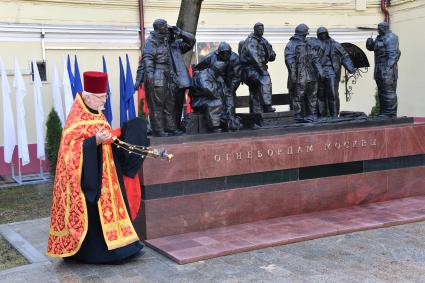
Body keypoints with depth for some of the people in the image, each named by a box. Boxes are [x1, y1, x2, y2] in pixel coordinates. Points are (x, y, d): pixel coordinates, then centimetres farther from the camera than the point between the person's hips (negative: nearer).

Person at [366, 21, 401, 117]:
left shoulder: (391, 38, -9)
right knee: (381, 92, 12)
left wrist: (389, 66, -27)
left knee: (389, 92, -10)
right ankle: (383, 114, 19)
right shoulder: (379, 38, 19)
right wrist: (369, 43, 4)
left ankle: (390, 114, -8)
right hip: (379, 70, 10)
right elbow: (371, 47, 27)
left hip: (387, 69, -10)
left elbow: (394, 53, -18)